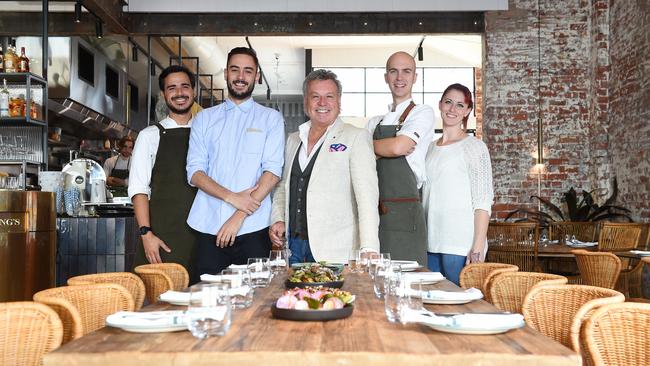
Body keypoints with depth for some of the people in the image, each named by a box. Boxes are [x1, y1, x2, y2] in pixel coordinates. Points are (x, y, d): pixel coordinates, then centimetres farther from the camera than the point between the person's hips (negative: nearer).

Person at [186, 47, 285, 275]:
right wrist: (232, 197, -12)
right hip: (209, 227, 2)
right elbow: (194, 172, 4)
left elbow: (273, 172, -4)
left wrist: (239, 216, -12)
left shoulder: (271, 118, 7)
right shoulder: (205, 118, 13)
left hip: (252, 229, -2)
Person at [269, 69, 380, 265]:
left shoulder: (356, 137, -2)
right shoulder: (293, 140, 16)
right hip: (294, 246, 5)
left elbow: (367, 195, -11)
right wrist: (278, 220, 7)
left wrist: (368, 249, -20)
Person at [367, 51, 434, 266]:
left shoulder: (423, 113, 1)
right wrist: (390, 147, -7)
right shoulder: (375, 122, 18)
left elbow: (398, 146, -14)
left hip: (405, 214, -5)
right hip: (375, 214, 5)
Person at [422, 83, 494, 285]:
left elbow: (483, 201, -7)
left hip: (461, 245, -5)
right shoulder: (430, 147, 16)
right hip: (430, 244, 5)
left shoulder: (475, 147, -2)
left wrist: (478, 247, -15)